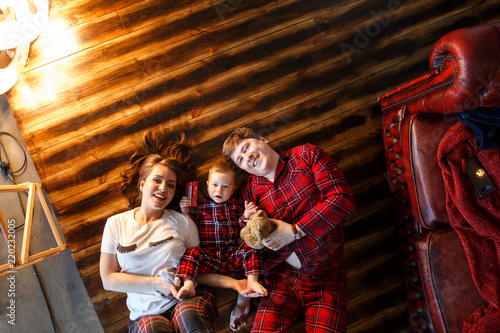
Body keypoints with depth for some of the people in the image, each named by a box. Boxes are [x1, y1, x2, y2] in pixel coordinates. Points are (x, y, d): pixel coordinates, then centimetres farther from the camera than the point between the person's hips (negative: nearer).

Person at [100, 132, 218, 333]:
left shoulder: (182, 222, 8)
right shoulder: (116, 224, 9)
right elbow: (108, 279, 5)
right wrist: (156, 283, -6)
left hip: (189, 301, 1)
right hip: (146, 312, 0)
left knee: (189, 313, -35)